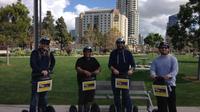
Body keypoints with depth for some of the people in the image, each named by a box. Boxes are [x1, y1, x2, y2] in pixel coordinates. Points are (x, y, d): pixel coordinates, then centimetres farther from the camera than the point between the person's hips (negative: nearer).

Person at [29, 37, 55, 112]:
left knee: (44, 96, 13)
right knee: (35, 96, -5)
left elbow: (53, 62, 21)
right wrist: (41, 71, -19)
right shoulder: (35, 52, -5)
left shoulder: (49, 53, 10)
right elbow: (32, 64, -15)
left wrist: (49, 70, 7)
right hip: (36, 77, -5)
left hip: (46, 77, 5)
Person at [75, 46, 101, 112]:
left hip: (91, 81, 5)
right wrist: (84, 71, -33)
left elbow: (98, 67, 15)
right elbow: (77, 68, -16)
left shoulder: (93, 60, 14)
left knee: (90, 97, 11)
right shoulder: (80, 60, -1)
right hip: (82, 81, -5)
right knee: (82, 98, -3)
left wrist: (97, 71, -8)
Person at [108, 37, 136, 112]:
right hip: (115, 76, 2)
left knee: (126, 94, -8)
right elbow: (110, 64, -1)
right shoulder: (113, 53, 6)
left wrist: (131, 70, -20)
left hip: (125, 76, -2)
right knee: (116, 94, 8)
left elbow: (133, 64, 1)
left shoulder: (128, 53, 5)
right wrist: (114, 69, -21)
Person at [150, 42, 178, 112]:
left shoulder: (173, 59, 2)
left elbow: (175, 70, -11)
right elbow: (152, 69, 2)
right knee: (161, 106, 8)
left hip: (170, 84, -2)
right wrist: (153, 75, -22)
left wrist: (169, 76, -31)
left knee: (172, 105, 4)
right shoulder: (156, 60, 11)